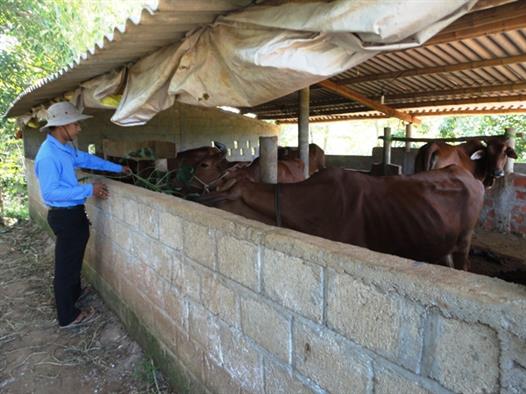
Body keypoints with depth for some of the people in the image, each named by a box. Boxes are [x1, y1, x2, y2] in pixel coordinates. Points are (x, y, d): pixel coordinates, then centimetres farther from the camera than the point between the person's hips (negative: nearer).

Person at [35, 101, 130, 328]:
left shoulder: (65, 148, 6)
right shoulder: (48, 156, -24)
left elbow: (87, 159, 21)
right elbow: (50, 192, -27)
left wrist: (118, 168, 24)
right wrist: (88, 190, -25)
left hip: (74, 213, 10)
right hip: (64, 216, -10)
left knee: (73, 259, 25)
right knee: (66, 265, 3)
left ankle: (75, 294, 46)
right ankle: (67, 316, 17)